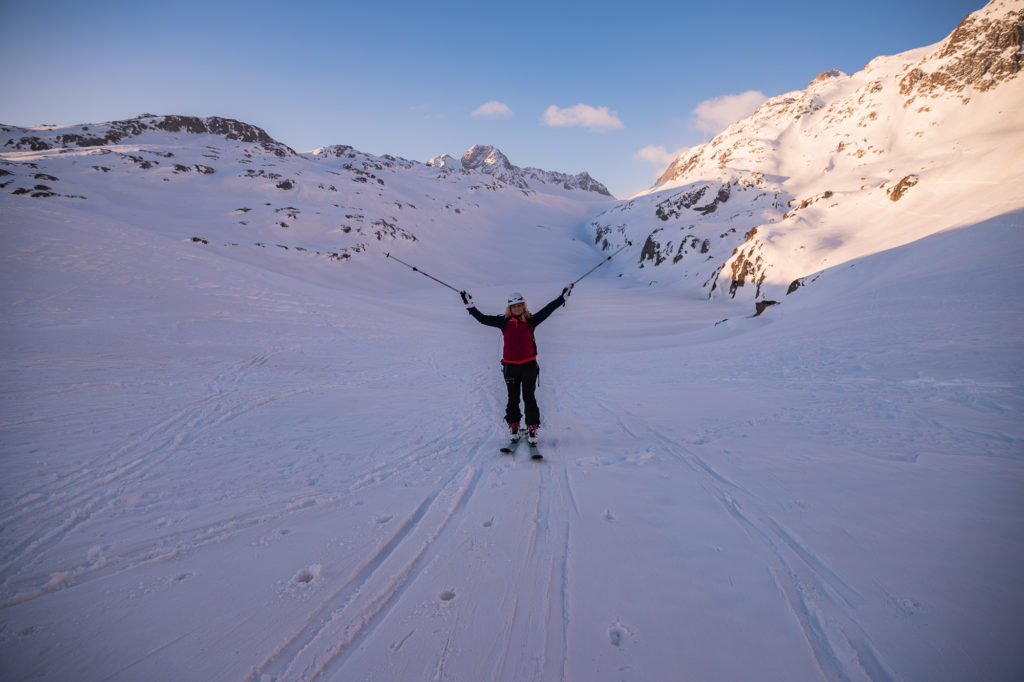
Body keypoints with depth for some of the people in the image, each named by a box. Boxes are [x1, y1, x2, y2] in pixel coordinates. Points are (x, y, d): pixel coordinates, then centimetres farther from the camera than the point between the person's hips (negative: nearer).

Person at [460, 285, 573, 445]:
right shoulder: (504, 322, 2)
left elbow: (548, 309, 7)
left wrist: (563, 296, 6)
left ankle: (532, 428, 10)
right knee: (513, 398, 9)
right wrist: (470, 305, 2)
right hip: (510, 366, 1)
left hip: (529, 365, 0)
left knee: (529, 397, 0)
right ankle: (513, 426, 24)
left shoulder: (531, 320, 2)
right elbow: (483, 319, 5)